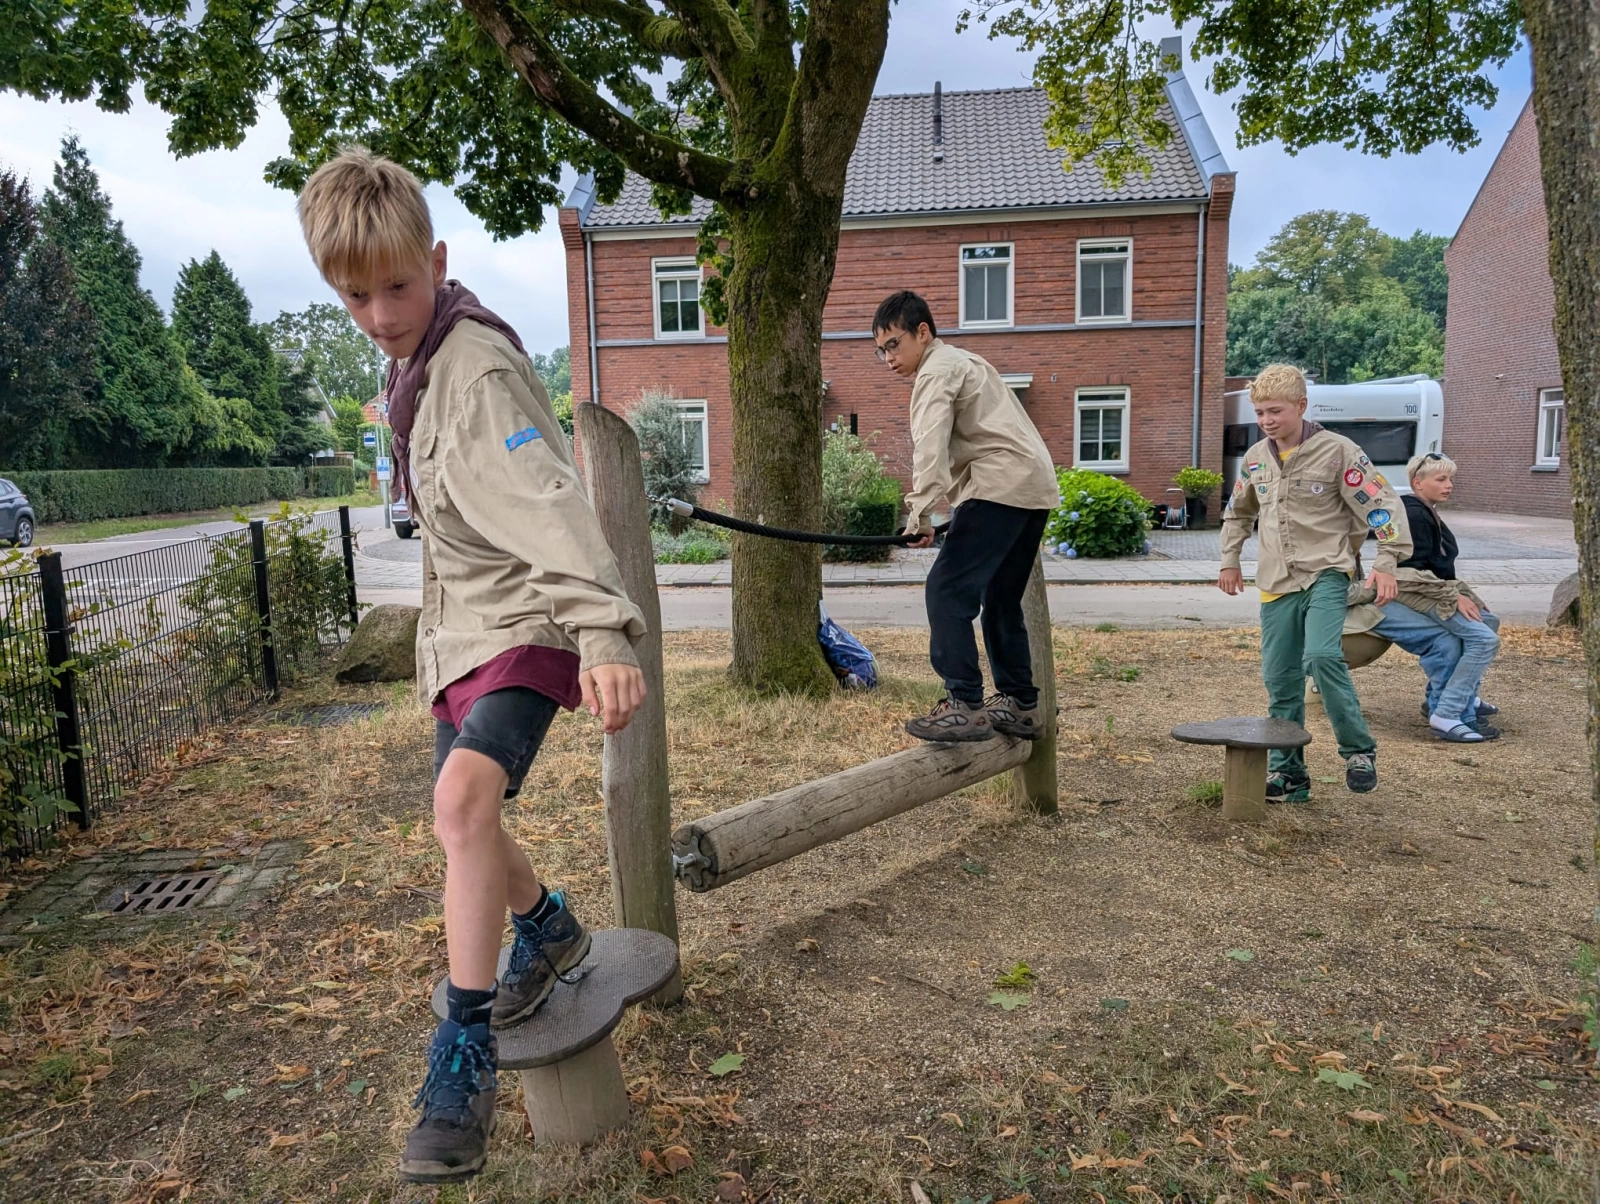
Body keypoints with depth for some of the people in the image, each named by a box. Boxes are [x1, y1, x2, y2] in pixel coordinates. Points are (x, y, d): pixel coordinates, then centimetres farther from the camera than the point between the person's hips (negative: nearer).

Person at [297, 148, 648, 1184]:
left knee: (466, 794, -29)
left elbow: (548, 504, -34)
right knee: (462, 818, 15)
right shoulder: (415, 361, 10)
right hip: (462, 618, 9)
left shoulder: (478, 367, -19)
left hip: (527, 616, -9)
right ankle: (550, 929, 42)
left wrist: (603, 630, -46)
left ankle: (464, 1053, -17)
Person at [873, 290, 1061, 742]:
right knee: (1001, 599, 15)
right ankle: (1020, 706, 20)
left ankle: (965, 706, -16)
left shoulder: (937, 371, -3)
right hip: (1035, 486, 10)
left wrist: (919, 514, -26)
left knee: (949, 588, -12)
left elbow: (931, 447, -19)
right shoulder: (962, 361, 27)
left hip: (1002, 485, -10)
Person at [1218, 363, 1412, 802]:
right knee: (1280, 681, 5)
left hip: (1326, 574, -5)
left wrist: (1386, 562, -15)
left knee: (1322, 658, -26)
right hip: (1277, 584, 5)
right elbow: (1237, 512, 26)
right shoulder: (1255, 458, 10)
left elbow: (1382, 505, -7)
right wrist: (1230, 561, 24)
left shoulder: (1337, 451, -6)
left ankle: (1359, 751, -7)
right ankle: (1286, 773, 15)